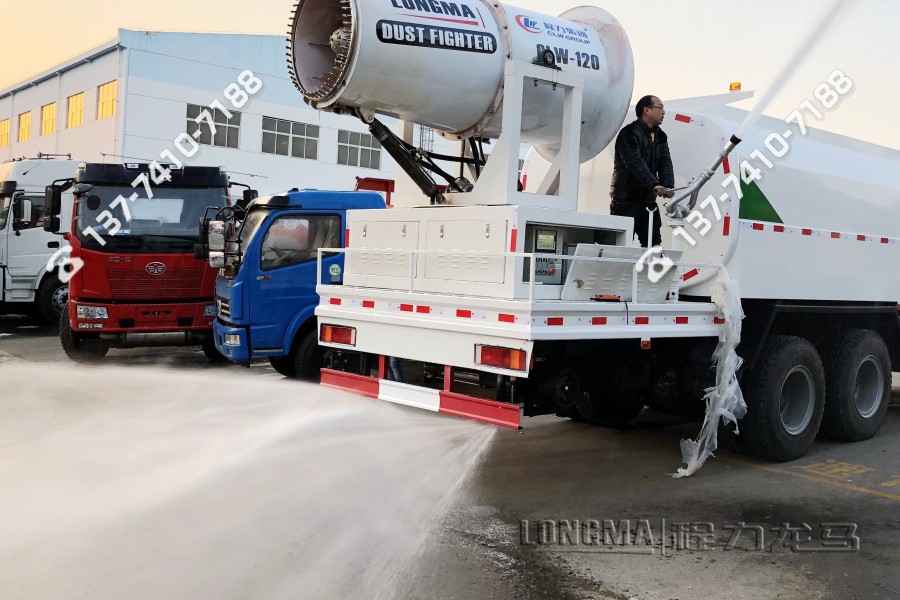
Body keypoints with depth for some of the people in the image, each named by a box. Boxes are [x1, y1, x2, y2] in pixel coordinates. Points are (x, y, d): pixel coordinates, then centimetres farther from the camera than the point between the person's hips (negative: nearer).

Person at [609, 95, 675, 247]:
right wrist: (655, 185, -37)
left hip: (648, 199, 8)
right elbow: (635, 163, -25)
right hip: (626, 199, -7)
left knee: (654, 244, 7)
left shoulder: (660, 136, 13)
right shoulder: (629, 133, -12)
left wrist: (668, 187, -18)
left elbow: (666, 163, 1)